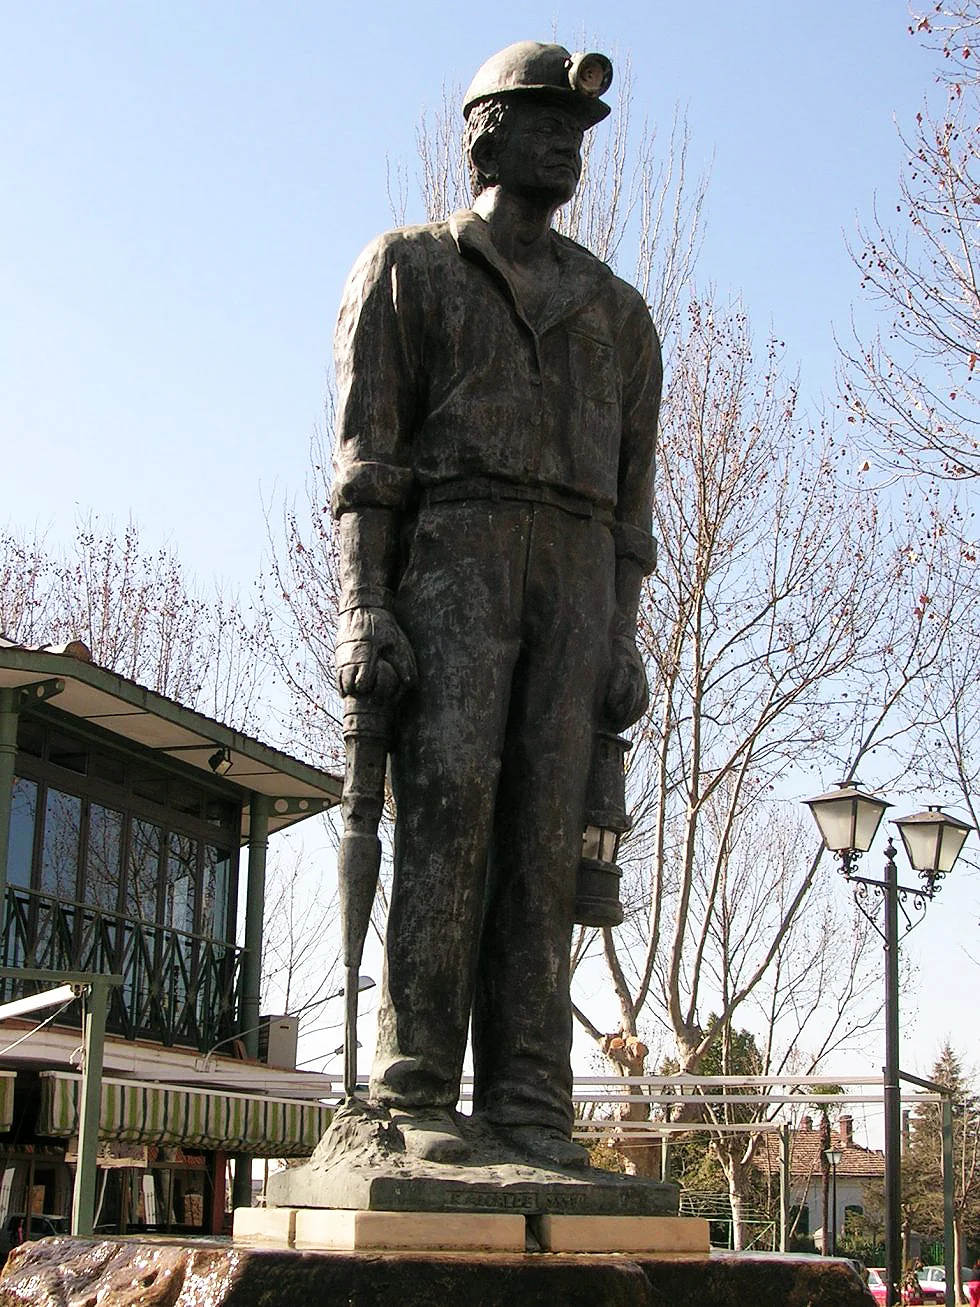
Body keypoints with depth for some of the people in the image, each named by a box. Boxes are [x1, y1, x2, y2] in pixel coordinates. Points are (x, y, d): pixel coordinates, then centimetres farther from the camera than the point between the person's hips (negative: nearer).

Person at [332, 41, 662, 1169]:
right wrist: (362, 607, -12)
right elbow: (367, 452, 2)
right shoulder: (407, 267, 14)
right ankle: (416, 1097, -19)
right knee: (448, 809, -17)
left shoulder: (618, 312, 25)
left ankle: (527, 1104, -11)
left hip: (575, 578, 3)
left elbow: (629, 487, 18)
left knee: (544, 833, -7)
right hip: (453, 556, -3)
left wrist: (621, 640, 6)